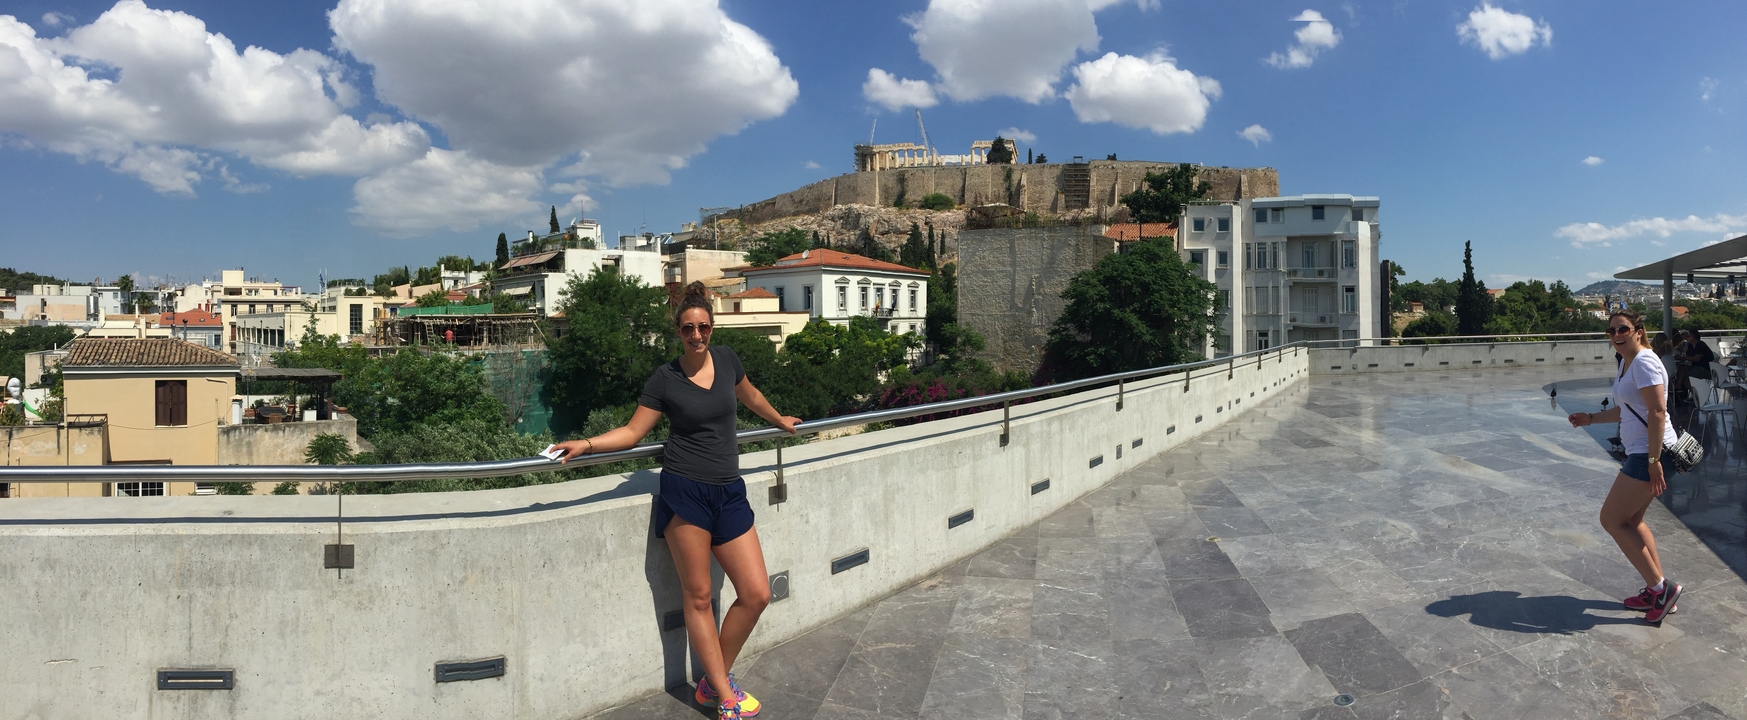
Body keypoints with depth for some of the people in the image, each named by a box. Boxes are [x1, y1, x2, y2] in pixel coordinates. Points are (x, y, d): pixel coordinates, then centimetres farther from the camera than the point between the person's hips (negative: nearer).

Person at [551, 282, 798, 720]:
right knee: (698, 596, 0)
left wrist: (780, 420, 43)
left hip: (729, 493, 4)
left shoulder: (725, 358, 8)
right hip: (685, 491, -4)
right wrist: (585, 444, -14)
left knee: (756, 594, 0)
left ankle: (714, 681, 19)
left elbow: (749, 395, 27)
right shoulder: (664, 379, -1)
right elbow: (632, 432, 1)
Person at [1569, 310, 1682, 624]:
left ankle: (1660, 588, 2)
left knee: (1611, 519, -5)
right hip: (1640, 453, 11)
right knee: (1631, 521, 17)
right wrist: (1591, 418, 17)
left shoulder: (1644, 363, -17)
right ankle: (1657, 593, 26)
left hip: (1651, 453, -11)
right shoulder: (1626, 363, 14)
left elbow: (1657, 412, -22)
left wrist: (1654, 461, -25)